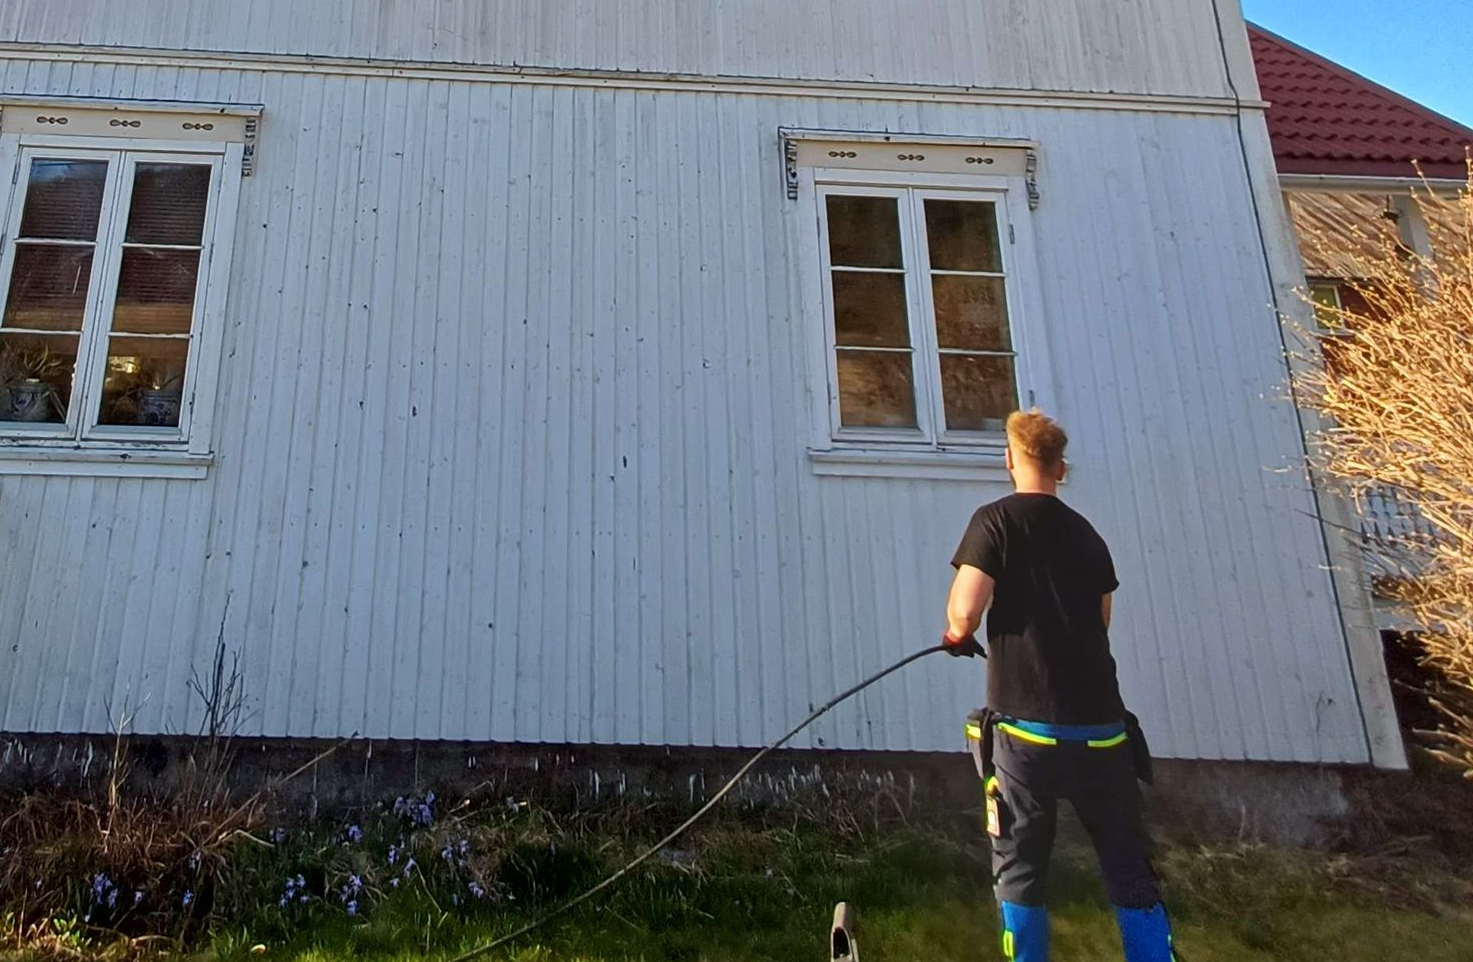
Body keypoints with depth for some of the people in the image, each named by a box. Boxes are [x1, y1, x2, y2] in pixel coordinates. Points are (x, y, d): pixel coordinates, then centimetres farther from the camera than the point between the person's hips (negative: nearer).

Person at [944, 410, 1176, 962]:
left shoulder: (996, 520, -2)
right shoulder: (1088, 535, 13)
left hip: (1027, 730, -4)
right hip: (1101, 729, 4)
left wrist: (957, 634, 10)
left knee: (1020, 875, 7)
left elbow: (966, 612, -12)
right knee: (1131, 875, 11)